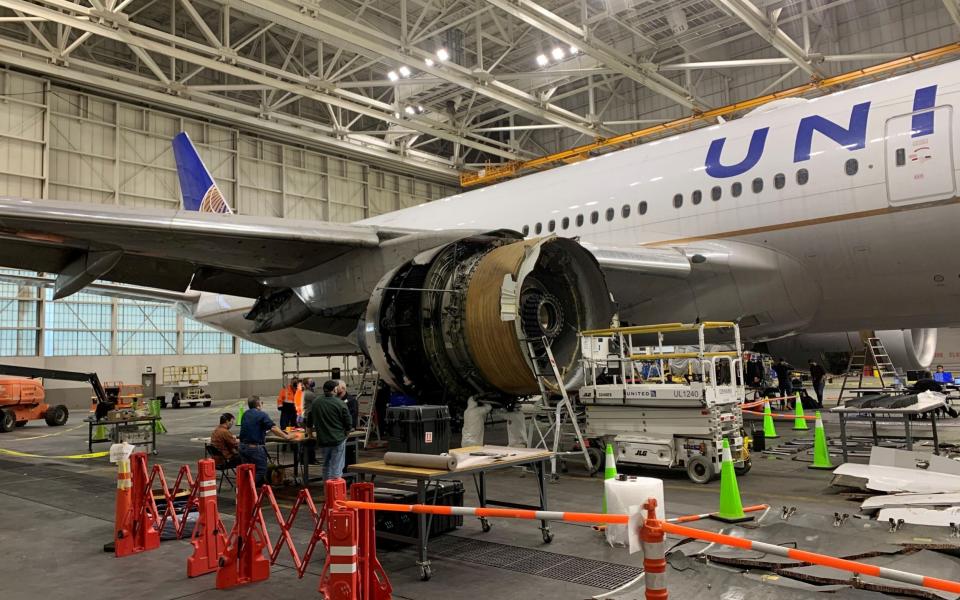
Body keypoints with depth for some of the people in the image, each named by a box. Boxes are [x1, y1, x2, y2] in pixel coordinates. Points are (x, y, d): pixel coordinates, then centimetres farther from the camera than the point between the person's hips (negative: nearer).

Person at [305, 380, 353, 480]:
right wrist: (345, 433, 11)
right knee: (336, 467, -1)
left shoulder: (315, 402, 5)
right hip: (338, 439, -5)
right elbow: (348, 423, -9)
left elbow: (309, 420, 17)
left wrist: (310, 433, 33)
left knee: (326, 465, 19)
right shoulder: (340, 403, -12)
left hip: (322, 439, 5)